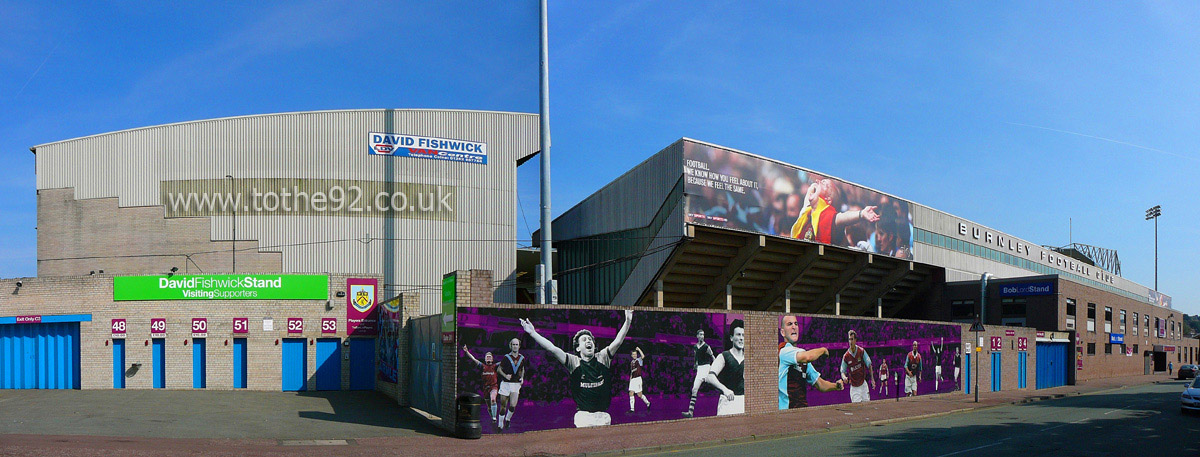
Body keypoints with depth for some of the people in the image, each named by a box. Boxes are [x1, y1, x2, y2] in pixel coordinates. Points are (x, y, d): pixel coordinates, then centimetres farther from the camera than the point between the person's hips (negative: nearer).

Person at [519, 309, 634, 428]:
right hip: (583, 416, -2)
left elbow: (618, 342, -2)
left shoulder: (603, 358, 7)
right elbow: (552, 349, -8)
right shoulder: (574, 362, 1)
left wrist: (628, 321, -13)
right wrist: (532, 333, -17)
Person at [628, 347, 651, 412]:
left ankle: (648, 403, 21)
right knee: (631, 394, -1)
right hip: (632, 379, 7)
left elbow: (643, 356, -29)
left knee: (639, 395, -2)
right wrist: (630, 380, 20)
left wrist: (639, 349, -22)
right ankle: (632, 409, 1)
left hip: (638, 379, -7)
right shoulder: (631, 362, 16)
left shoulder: (639, 360, -4)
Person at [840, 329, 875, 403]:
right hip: (854, 387, -1)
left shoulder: (862, 351, -7)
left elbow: (869, 365, 4)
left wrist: (872, 379, 1)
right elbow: (843, 371, 0)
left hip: (863, 384, 1)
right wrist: (844, 377, -22)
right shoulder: (846, 356, -8)